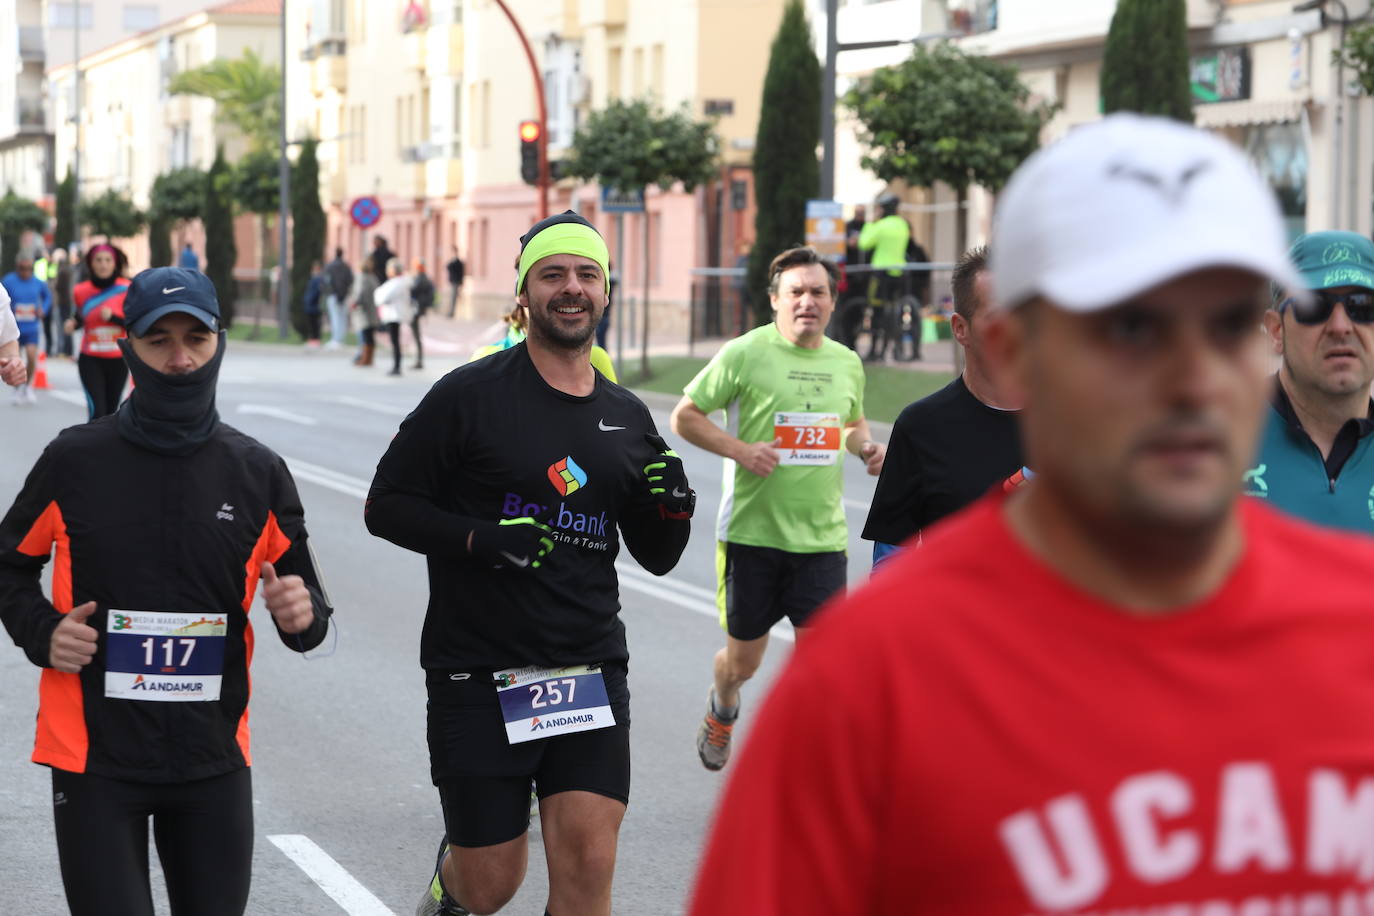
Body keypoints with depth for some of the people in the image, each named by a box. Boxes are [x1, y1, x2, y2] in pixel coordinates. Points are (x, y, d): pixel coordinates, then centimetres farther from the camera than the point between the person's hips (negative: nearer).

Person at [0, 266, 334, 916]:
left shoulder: (257, 473, 2)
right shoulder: (75, 461, -3)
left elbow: (304, 597, 10)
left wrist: (302, 616, -13)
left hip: (214, 762, 3)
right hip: (95, 758, -2)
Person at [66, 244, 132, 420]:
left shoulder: (126, 289, -6)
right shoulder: (81, 291, -1)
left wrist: (113, 317, -21)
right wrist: (72, 324, -4)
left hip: (118, 360, 1)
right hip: (91, 360, -1)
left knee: (110, 412, 10)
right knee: (96, 411, -16)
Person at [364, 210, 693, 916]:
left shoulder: (628, 418, 10)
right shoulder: (471, 395, -4)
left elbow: (655, 558, 17)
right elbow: (386, 505, -4)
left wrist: (672, 511, -4)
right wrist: (479, 539, -18)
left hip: (590, 670, 3)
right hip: (479, 674, -3)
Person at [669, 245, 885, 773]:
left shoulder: (847, 363, 8)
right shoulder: (745, 354, -7)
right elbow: (685, 416, -2)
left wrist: (866, 447, 4)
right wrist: (740, 450, -16)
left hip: (822, 537, 3)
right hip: (751, 532, -3)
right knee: (743, 660, 10)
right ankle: (722, 709, 46)